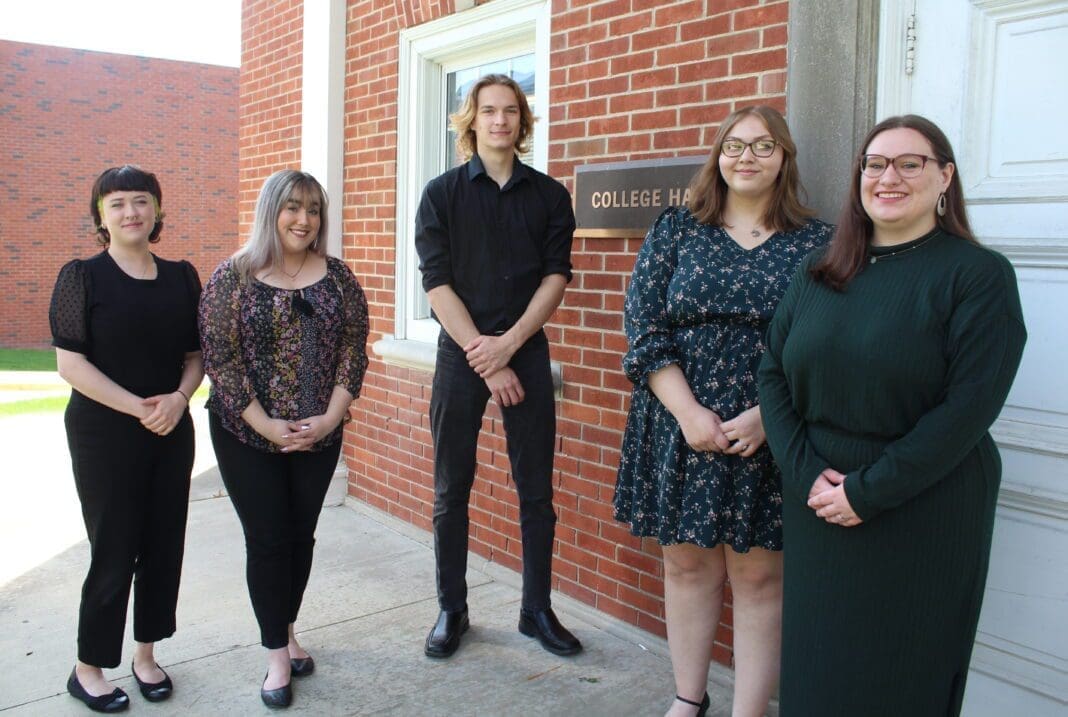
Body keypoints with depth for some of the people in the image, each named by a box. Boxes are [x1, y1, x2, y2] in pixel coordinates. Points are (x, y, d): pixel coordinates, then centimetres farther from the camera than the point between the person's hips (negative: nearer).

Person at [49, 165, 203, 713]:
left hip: (172, 433, 4)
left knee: (164, 546, 10)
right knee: (114, 553, 2)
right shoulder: (83, 276, -6)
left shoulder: (181, 276, 6)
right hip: (104, 435, -4)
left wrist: (179, 398, -10)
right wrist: (137, 408, -18)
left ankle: (146, 655, 29)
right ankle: (87, 669, 22)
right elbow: (70, 363, -11)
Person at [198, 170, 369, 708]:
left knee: (301, 536, 12)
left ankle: (285, 629, 32)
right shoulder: (233, 276, -5)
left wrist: (330, 417, -10)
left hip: (319, 435, 3)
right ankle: (278, 654, 17)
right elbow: (218, 355, -9)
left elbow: (353, 348, 1)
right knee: (267, 540, 3)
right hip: (247, 435, -2)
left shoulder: (337, 275, 3)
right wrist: (266, 425, -15)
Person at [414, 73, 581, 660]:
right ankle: (451, 610, 20)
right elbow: (437, 283, -4)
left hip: (526, 352, 1)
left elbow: (556, 276, 0)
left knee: (536, 490, 6)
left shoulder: (549, 195, 7)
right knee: (451, 491, 5)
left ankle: (537, 610, 20)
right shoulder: (442, 193, 3)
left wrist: (508, 344, -13)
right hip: (460, 355, -1)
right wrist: (485, 360, -11)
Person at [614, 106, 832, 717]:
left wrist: (766, 416, -15)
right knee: (687, 562, 11)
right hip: (681, 428, 2)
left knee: (758, 574, 5)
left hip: (771, 435, -1)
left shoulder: (816, 243, 2)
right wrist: (689, 412, -12)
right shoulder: (676, 229, 5)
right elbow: (643, 325, -2)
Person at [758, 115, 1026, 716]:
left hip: (923, 516, -4)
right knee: (816, 668, 15)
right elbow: (773, 374, 3)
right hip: (816, 509, 4)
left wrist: (867, 490, -17)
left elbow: (969, 405, -15)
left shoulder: (979, 274, -6)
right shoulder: (819, 274, 8)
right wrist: (806, 474, -11)